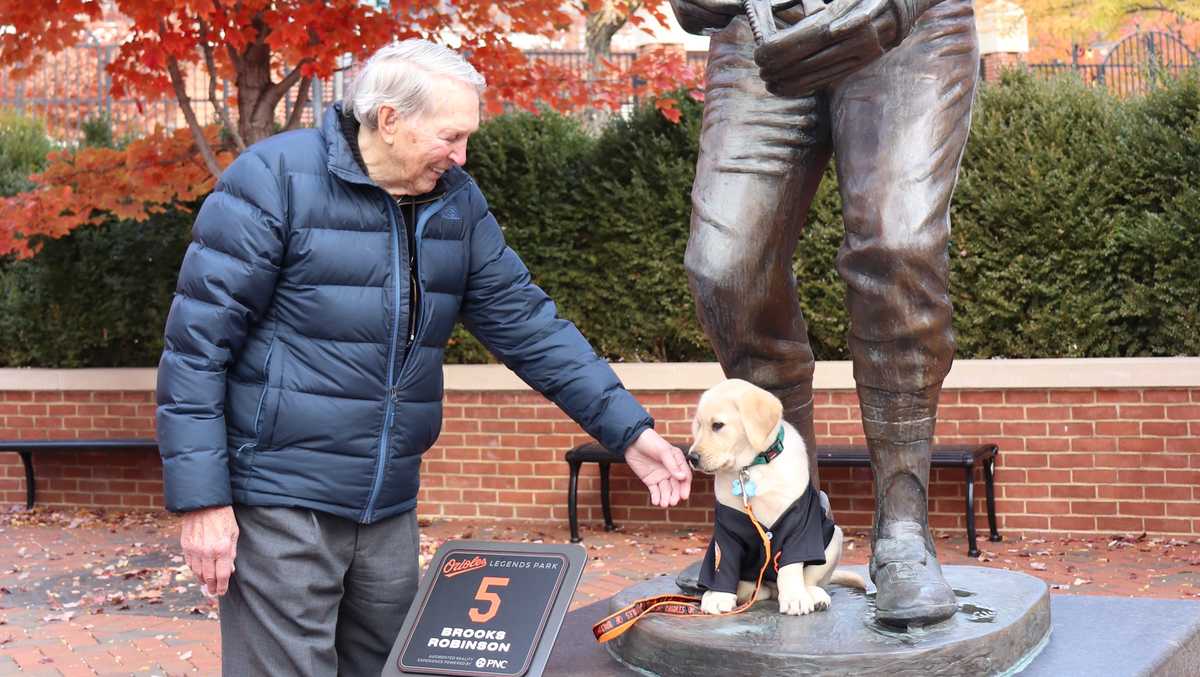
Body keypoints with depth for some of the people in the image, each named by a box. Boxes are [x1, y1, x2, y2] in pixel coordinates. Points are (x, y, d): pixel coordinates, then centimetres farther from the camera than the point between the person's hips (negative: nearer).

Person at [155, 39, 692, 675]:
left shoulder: (456, 201, 7)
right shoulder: (273, 180, -12)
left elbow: (525, 321, 9)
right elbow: (195, 342, -12)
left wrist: (628, 429, 2)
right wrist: (201, 500, -15)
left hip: (390, 507, 6)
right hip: (281, 504, -6)